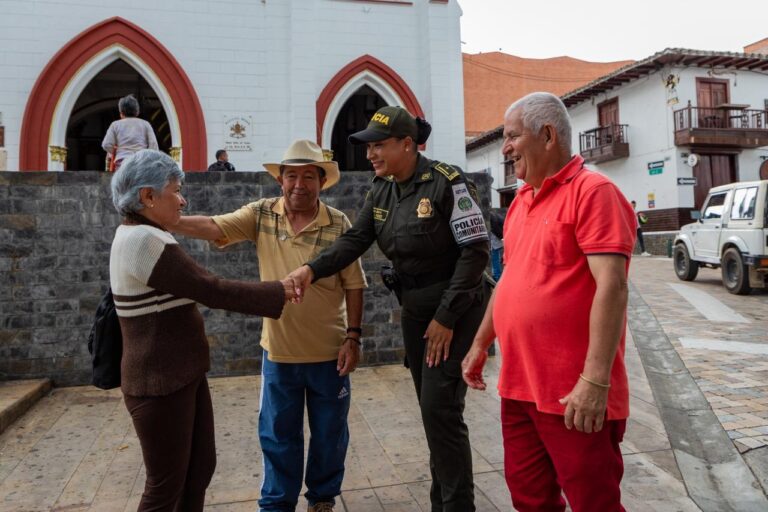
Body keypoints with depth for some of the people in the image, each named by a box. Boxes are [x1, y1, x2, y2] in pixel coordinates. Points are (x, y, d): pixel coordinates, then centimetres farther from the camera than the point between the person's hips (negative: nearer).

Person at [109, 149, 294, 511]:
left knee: (201, 467, 18)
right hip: (161, 385, -10)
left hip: (183, 375, 10)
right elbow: (212, 291, -22)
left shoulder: (139, 236, 11)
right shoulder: (146, 241, -22)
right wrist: (280, 292, -13)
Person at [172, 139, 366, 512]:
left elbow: (353, 285, -6)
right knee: (278, 433, 16)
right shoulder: (261, 215, -4)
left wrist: (353, 337, -8)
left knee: (329, 432, 15)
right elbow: (212, 227, -16)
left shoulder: (339, 224, -9)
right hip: (279, 350, 1)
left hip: (329, 351, -1)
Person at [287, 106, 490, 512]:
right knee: (432, 411, 14)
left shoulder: (446, 182, -16)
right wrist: (312, 270, -22)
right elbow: (355, 239, -4)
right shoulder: (381, 190, 4)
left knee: (440, 409, -7)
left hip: (456, 309, -7)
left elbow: (475, 251, -17)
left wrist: (446, 317, -18)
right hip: (415, 310, 7)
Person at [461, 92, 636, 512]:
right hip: (518, 385, 8)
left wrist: (595, 381, -24)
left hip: (574, 394, -8)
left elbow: (612, 287, -20)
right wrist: (480, 344, 19)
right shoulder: (521, 201, 13)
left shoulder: (592, 192, -12)